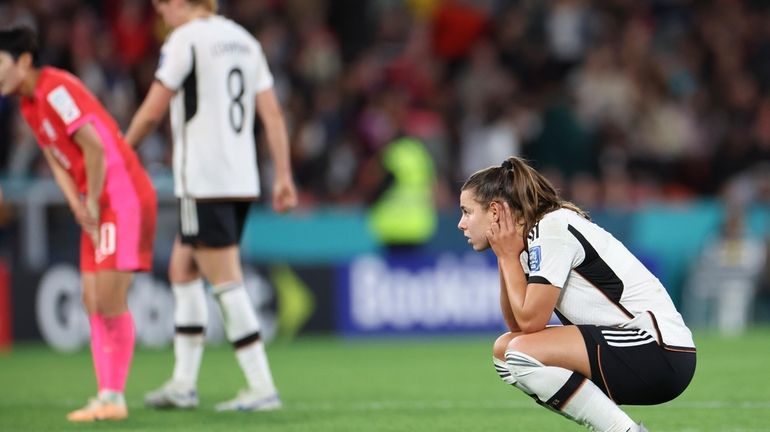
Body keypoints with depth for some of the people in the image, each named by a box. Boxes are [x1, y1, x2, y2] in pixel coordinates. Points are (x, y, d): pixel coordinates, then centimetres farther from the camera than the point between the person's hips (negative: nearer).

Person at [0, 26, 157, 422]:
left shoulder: (57, 90, -18)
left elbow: (94, 147, -22)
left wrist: (93, 203, -11)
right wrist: (77, 204, -2)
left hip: (123, 195, -10)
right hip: (97, 203, 10)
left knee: (110, 299, -11)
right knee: (92, 300, 6)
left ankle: (114, 397, -7)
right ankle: (107, 397, 7)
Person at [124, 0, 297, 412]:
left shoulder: (185, 39, -8)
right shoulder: (243, 38, 14)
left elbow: (152, 112, -7)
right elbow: (272, 115, 11)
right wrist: (283, 176, 12)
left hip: (203, 179, -8)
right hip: (241, 178, 8)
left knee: (225, 280, -7)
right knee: (182, 267, 17)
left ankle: (262, 386, -9)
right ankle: (183, 384, 18)